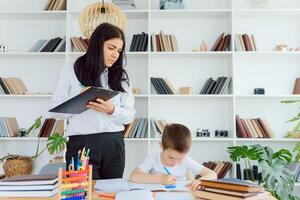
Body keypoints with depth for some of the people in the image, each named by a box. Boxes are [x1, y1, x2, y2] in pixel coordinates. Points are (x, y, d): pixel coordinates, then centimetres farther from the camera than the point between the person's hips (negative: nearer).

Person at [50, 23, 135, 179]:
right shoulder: (71, 70, 5)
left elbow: (130, 115, 6)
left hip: (114, 144, 3)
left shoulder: (121, 76, 10)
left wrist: (112, 110, -13)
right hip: (81, 143, -2)